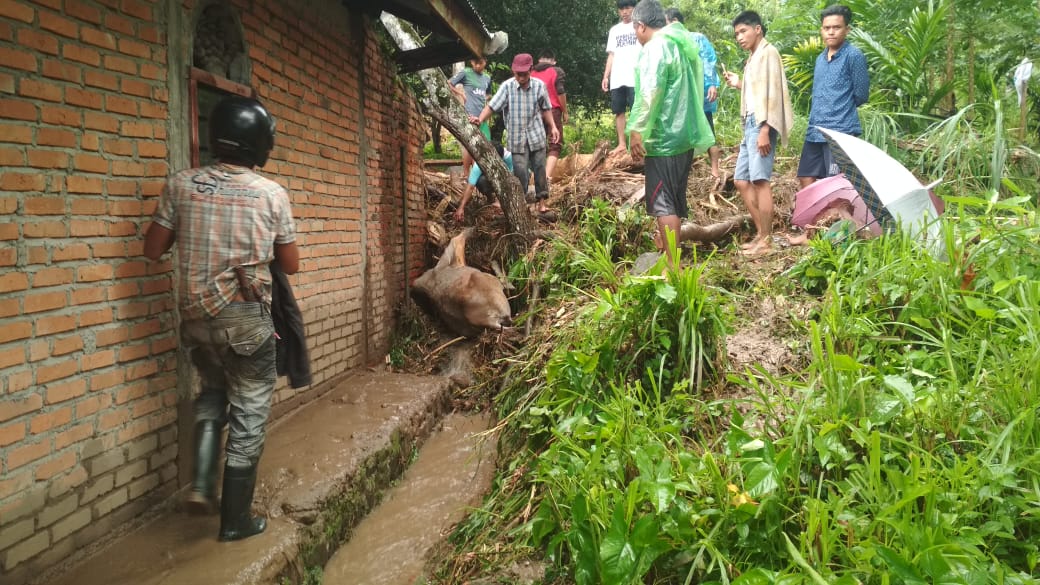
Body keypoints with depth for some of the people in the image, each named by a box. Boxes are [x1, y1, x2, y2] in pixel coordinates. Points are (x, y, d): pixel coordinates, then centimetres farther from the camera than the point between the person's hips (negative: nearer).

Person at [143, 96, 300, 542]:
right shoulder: (272, 194, -7)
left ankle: (202, 483, 16)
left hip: (196, 316, 4)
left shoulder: (181, 185, -2)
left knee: (212, 393, 28)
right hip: (247, 319, -3)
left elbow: (153, 250, 4)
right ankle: (235, 519, 19)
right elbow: (291, 265, 0)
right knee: (248, 415, 9)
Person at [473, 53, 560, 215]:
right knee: (520, 172, 0)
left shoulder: (539, 85, -4)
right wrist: (480, 118, -31)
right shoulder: (507, 86, -10)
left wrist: (553, 127, 2)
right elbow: (492, 106, -15)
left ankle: (541, 201, 20)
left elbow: (546, 109, 8)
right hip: (517, 138, -2)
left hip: (536, 135, 2)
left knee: (539, 169, 7)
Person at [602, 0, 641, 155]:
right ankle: (621, 144, 9)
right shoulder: (614, 30, 20)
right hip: (616, 79, 5)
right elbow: (611, 55, 18)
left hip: (636, 77, -5)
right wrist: (606, 76, 8)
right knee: (618, 111, 4)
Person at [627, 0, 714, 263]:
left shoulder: (656, 47, -13)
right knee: (674, 198, 19)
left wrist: (637, 130, -21)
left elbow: (650, 93, -24)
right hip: (684, 134, 9)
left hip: (663, 136, -9)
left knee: (663, 201, -7)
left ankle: (673, 265, -7)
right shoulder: (683, 45, 16)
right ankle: (666, 242, 34)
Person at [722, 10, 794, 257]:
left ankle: (766, 240, -9)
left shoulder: (768, 52, -5)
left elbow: (772, 93, -14)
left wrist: (765, 129, -21)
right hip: (750, 124, 10)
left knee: (760, 180, -12)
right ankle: (761, 232, 15)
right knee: (741, 180, 9)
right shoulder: (753, 58, 23)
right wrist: (739, 84, 18)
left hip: (761, 124, -10)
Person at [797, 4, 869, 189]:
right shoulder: (820, 59, 17)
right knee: (806, 180, 9)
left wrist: (843, 109, 9)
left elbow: (861, 95, -6)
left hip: (840, 132, -8)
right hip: (815, 131, 8)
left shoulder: (854, 55, -6)